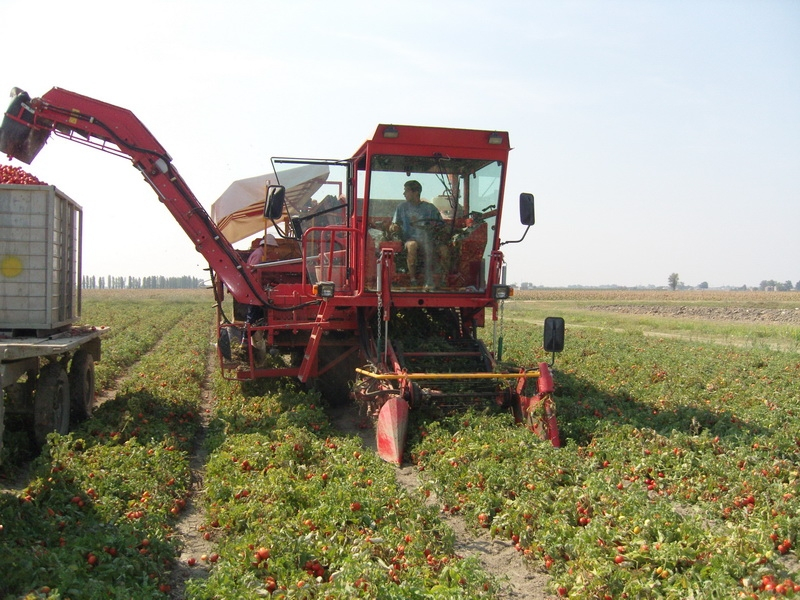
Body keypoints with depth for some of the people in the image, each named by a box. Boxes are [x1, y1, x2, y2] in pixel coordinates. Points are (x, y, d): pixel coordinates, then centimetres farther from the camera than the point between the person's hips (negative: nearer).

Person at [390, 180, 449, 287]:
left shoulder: (429, 207, 11)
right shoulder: (402, 208, 12)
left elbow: (441, 223, 11)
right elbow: (394, 225, 12)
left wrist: (435, 226, -12)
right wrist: (393, 227, -13)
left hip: (428, 239, 1)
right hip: (410, 238, 0)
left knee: (443, 248, -30)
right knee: (412, 245, -38)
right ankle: (413, 280, -28)